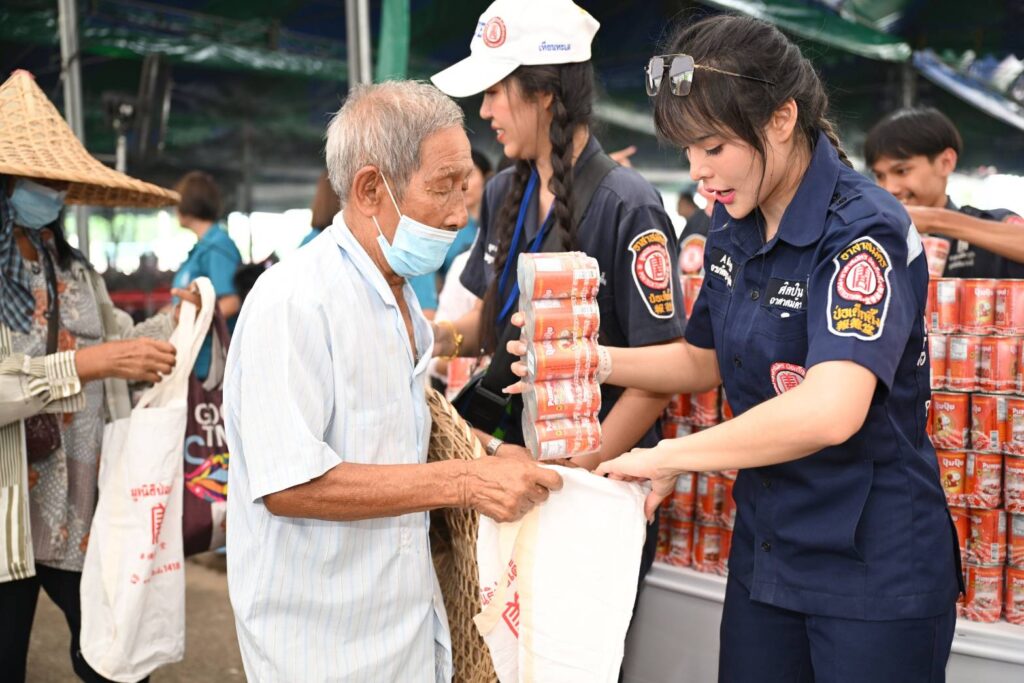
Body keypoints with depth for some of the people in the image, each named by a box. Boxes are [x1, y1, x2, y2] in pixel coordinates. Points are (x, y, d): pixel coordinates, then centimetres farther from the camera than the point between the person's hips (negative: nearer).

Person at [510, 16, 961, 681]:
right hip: (766, 547, 7)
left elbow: (829, 410, -35)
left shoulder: (865, 231, -21)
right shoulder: (733, 226, 3)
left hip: (874, 568, -7)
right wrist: (593, 362, 0)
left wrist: (669, 456, -25)